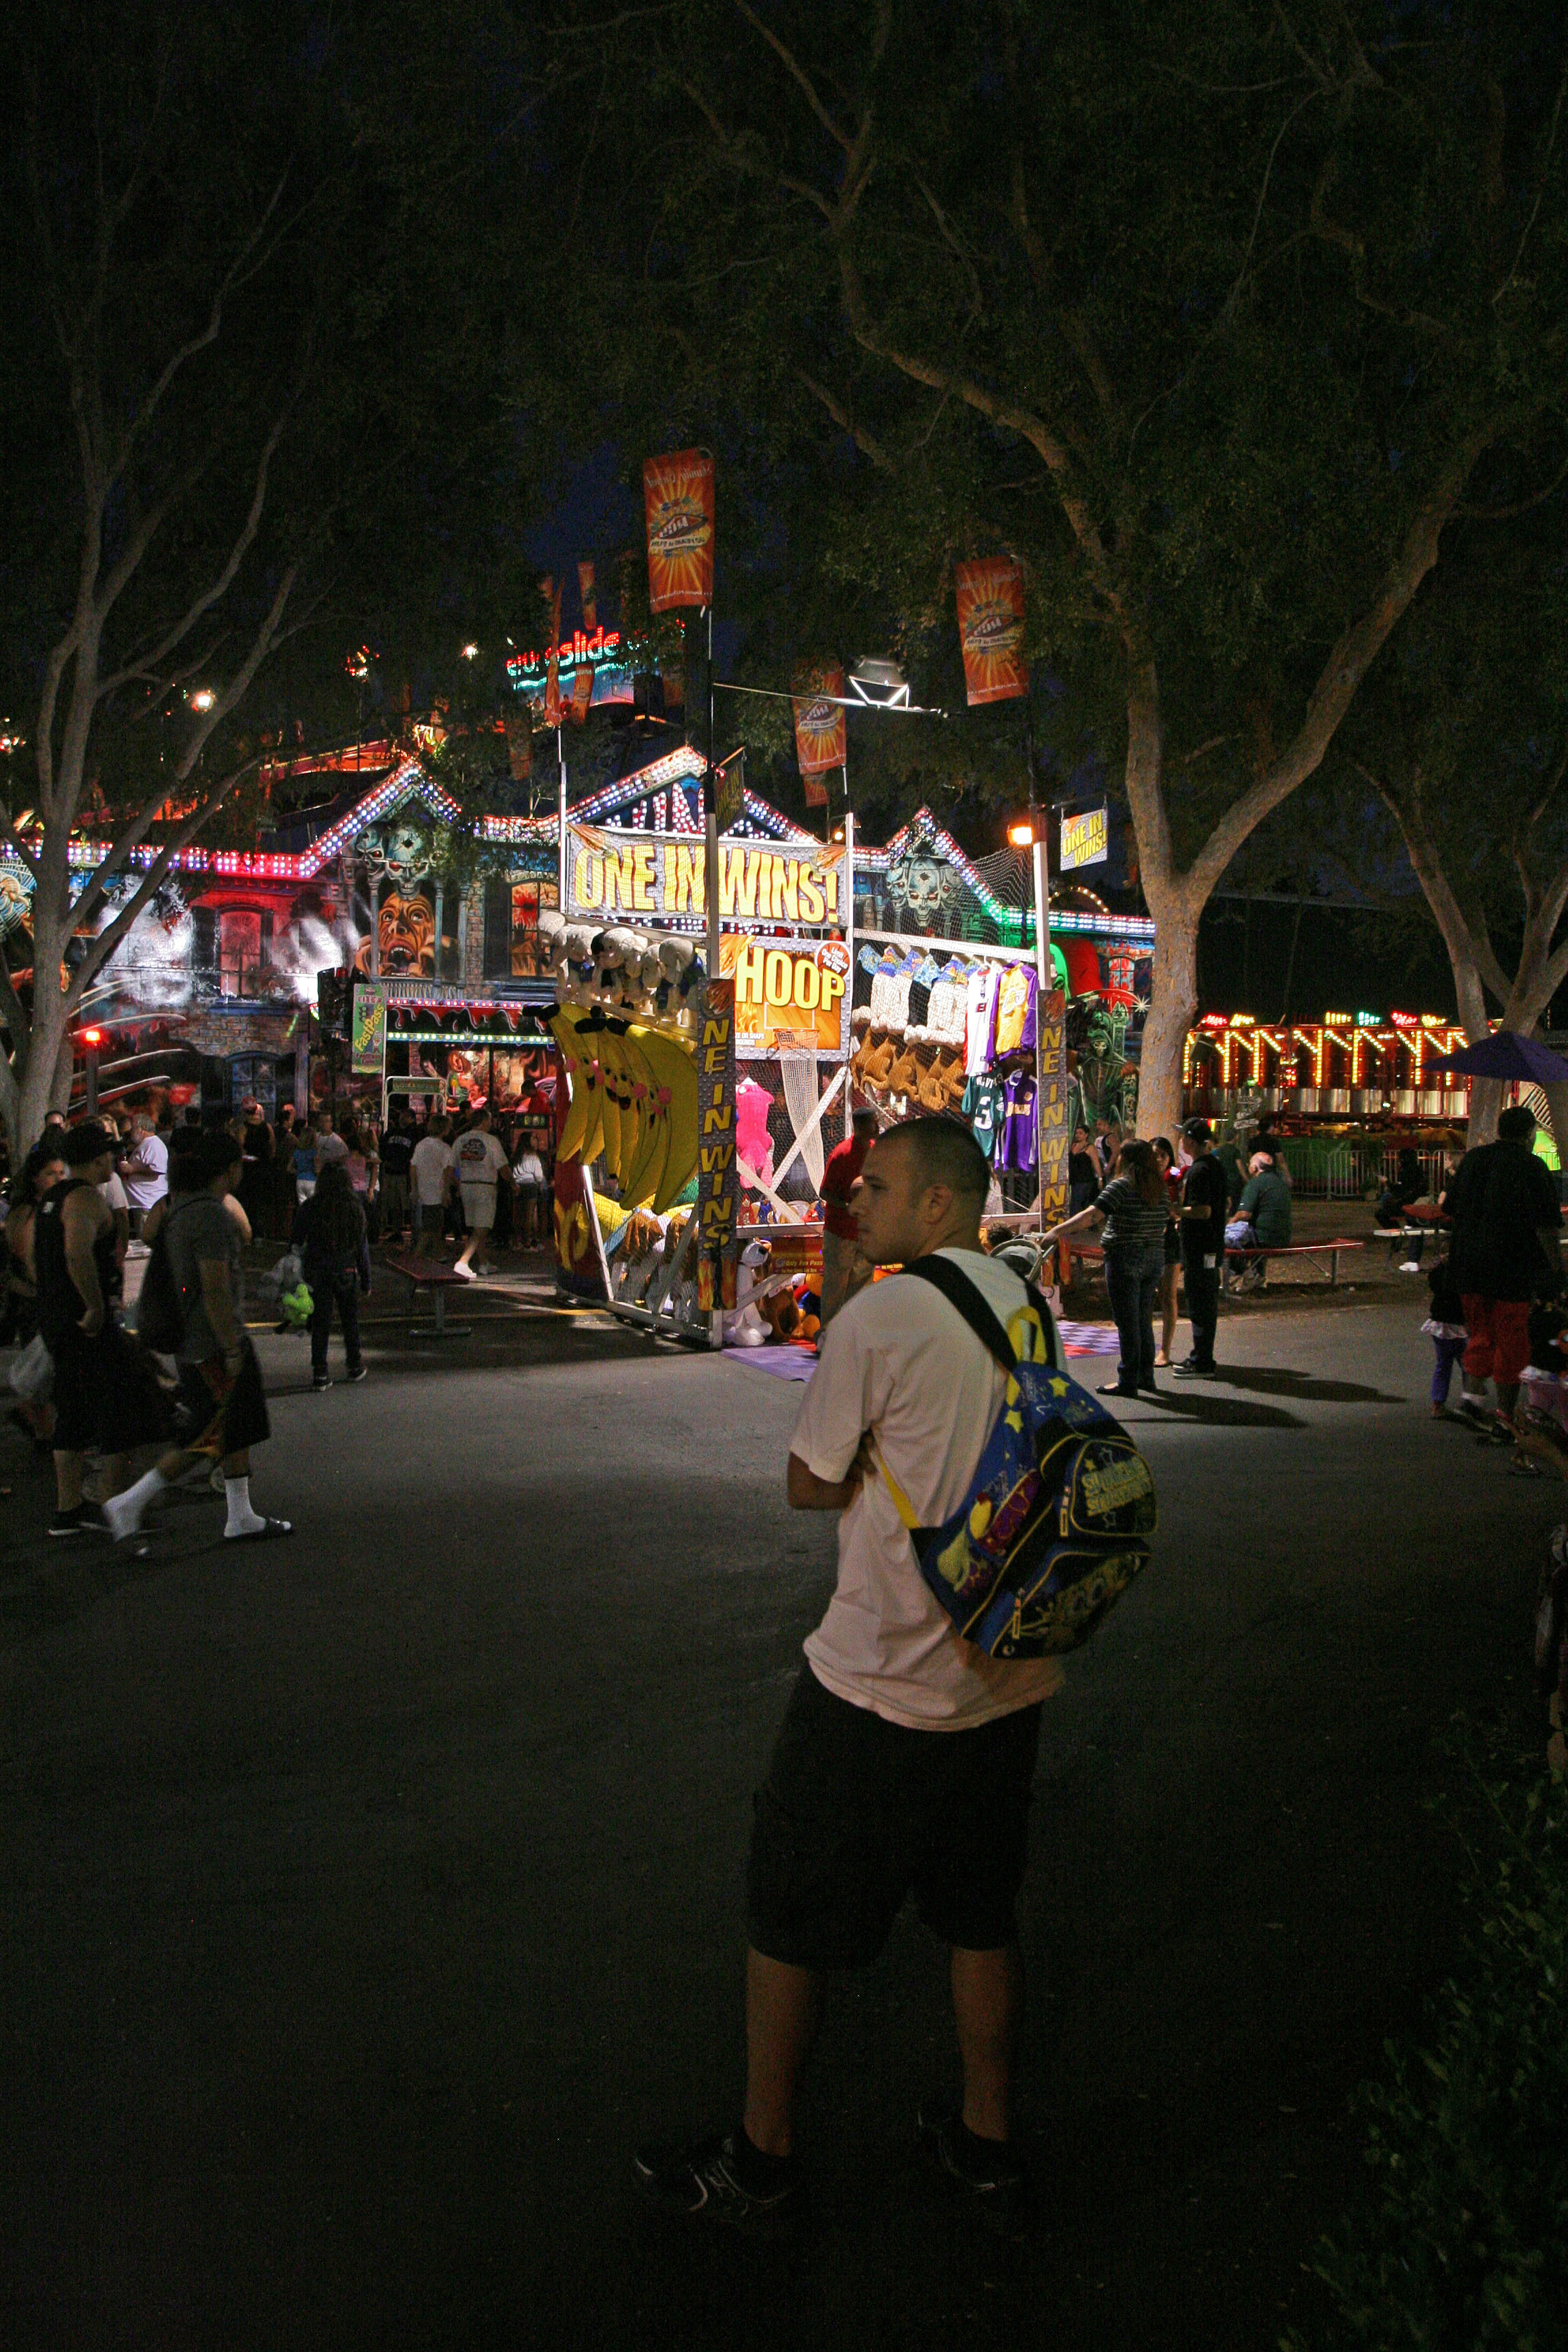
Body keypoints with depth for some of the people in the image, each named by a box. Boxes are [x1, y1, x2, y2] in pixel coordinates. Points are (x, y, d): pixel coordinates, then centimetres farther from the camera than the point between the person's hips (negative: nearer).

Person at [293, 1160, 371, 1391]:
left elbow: (297, 1242, -3)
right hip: (347, 1272, 1)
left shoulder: (309, 1208, -8)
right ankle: (355, 1366, 29)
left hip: (317, 1273, -1)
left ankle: (320, 1374, 3)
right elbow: (362, 1248, 0)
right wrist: (366, 1281, 8)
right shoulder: (355, 1209, -5)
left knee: (320, 1323, 5)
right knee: (350, 1321, 17)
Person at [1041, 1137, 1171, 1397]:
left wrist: (1059, 1230, -21)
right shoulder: (1161, 1188, 8)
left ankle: (1128, 1381, 4)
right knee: (1144, 1320, 16)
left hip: (1125, 1260, -7)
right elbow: (1164, 1222, 14)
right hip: (1154, 1258, 7)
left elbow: (1094, 1214, -21)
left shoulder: (1122, 1185, -13)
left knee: (1128, 1322, -1)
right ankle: (1146, 1376, 22)